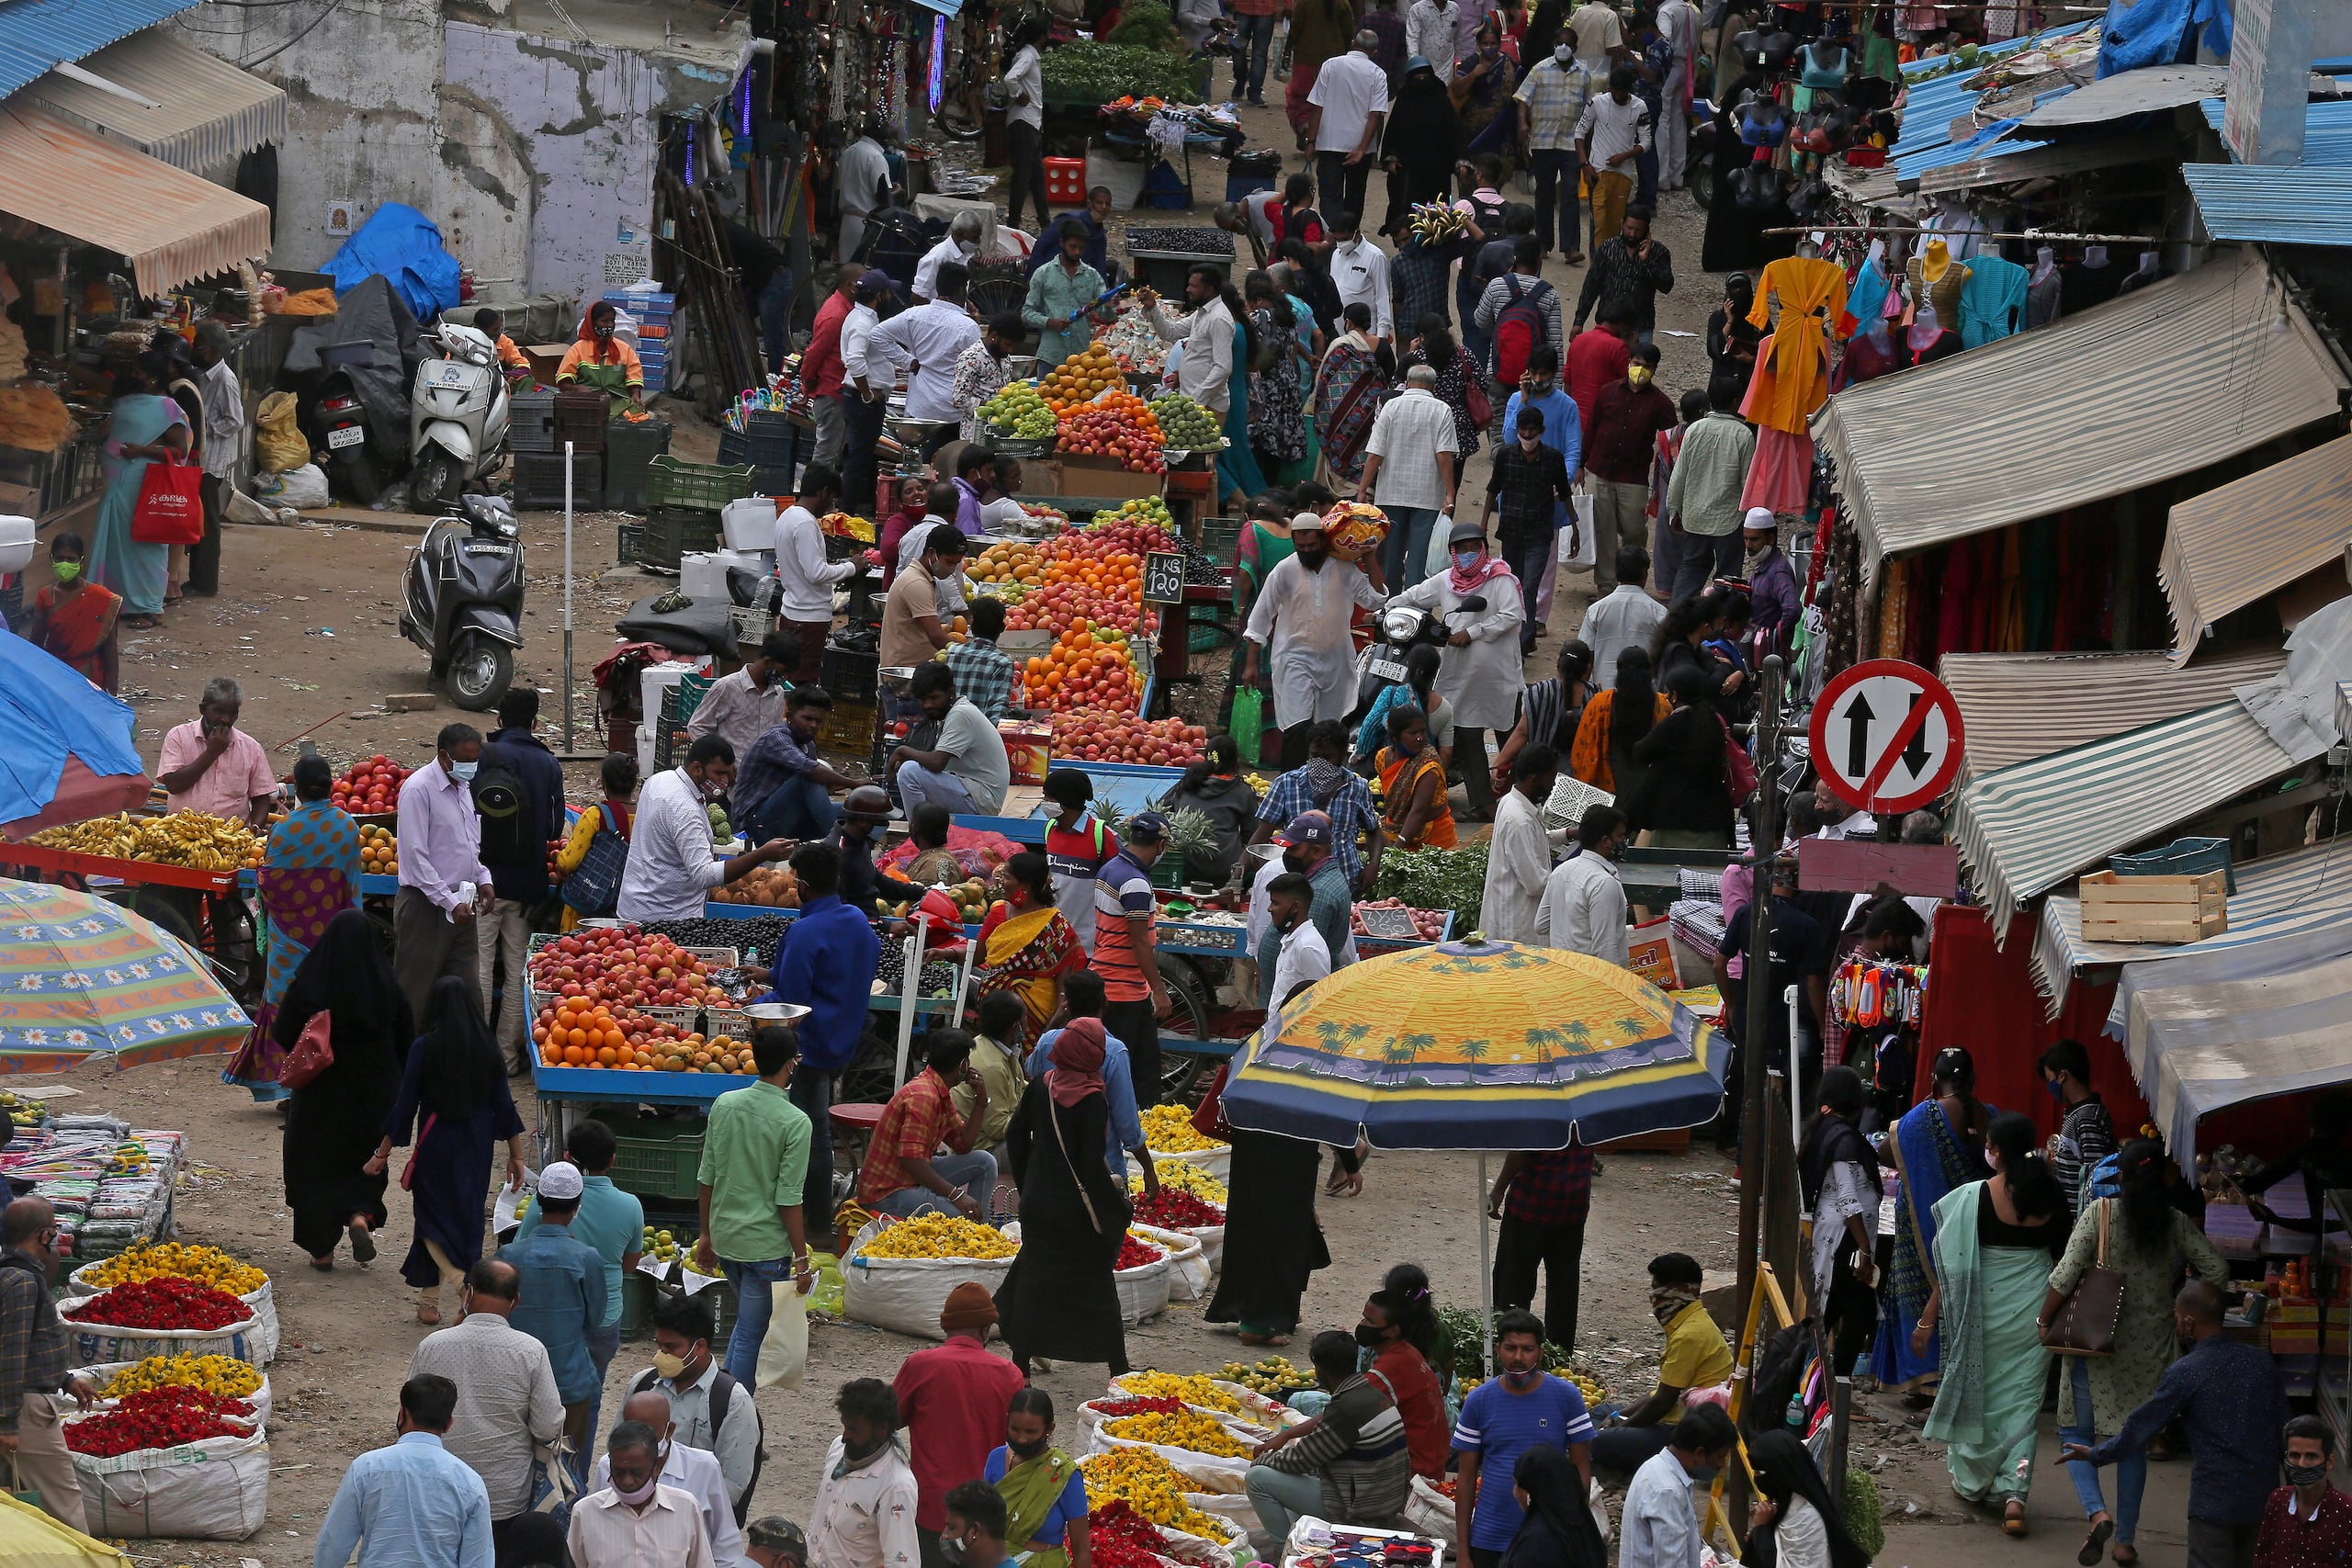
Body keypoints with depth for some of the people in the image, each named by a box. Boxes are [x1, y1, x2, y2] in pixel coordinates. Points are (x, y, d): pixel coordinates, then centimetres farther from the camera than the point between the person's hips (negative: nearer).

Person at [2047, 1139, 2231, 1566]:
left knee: (2076, 1431, 9)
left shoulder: (2100, 1212, -10)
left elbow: (2066, 1275, -15)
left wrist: (2045, 1321, -1)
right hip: (2149, 1349, 3)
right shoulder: (2175, 1222, -2)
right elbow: (2217, 1272, -3)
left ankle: (2097, 1512, -15)